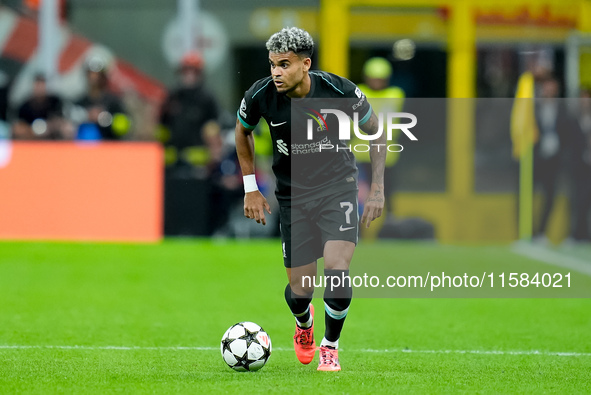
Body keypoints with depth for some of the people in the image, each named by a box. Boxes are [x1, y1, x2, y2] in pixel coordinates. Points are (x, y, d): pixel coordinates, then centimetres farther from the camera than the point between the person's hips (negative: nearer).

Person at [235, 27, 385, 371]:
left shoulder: (340, 90, -19)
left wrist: (378, 189, -2)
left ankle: (331, 347, 6)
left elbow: (376, 131, -1)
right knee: (300, 289, 2)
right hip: (293, 194, 2)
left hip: (338, 186, -2)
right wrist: (251, 189, 8)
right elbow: (243, 132, 9)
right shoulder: (260, 96, -15)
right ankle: (304, 324, 41)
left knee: (337, 271, -21)